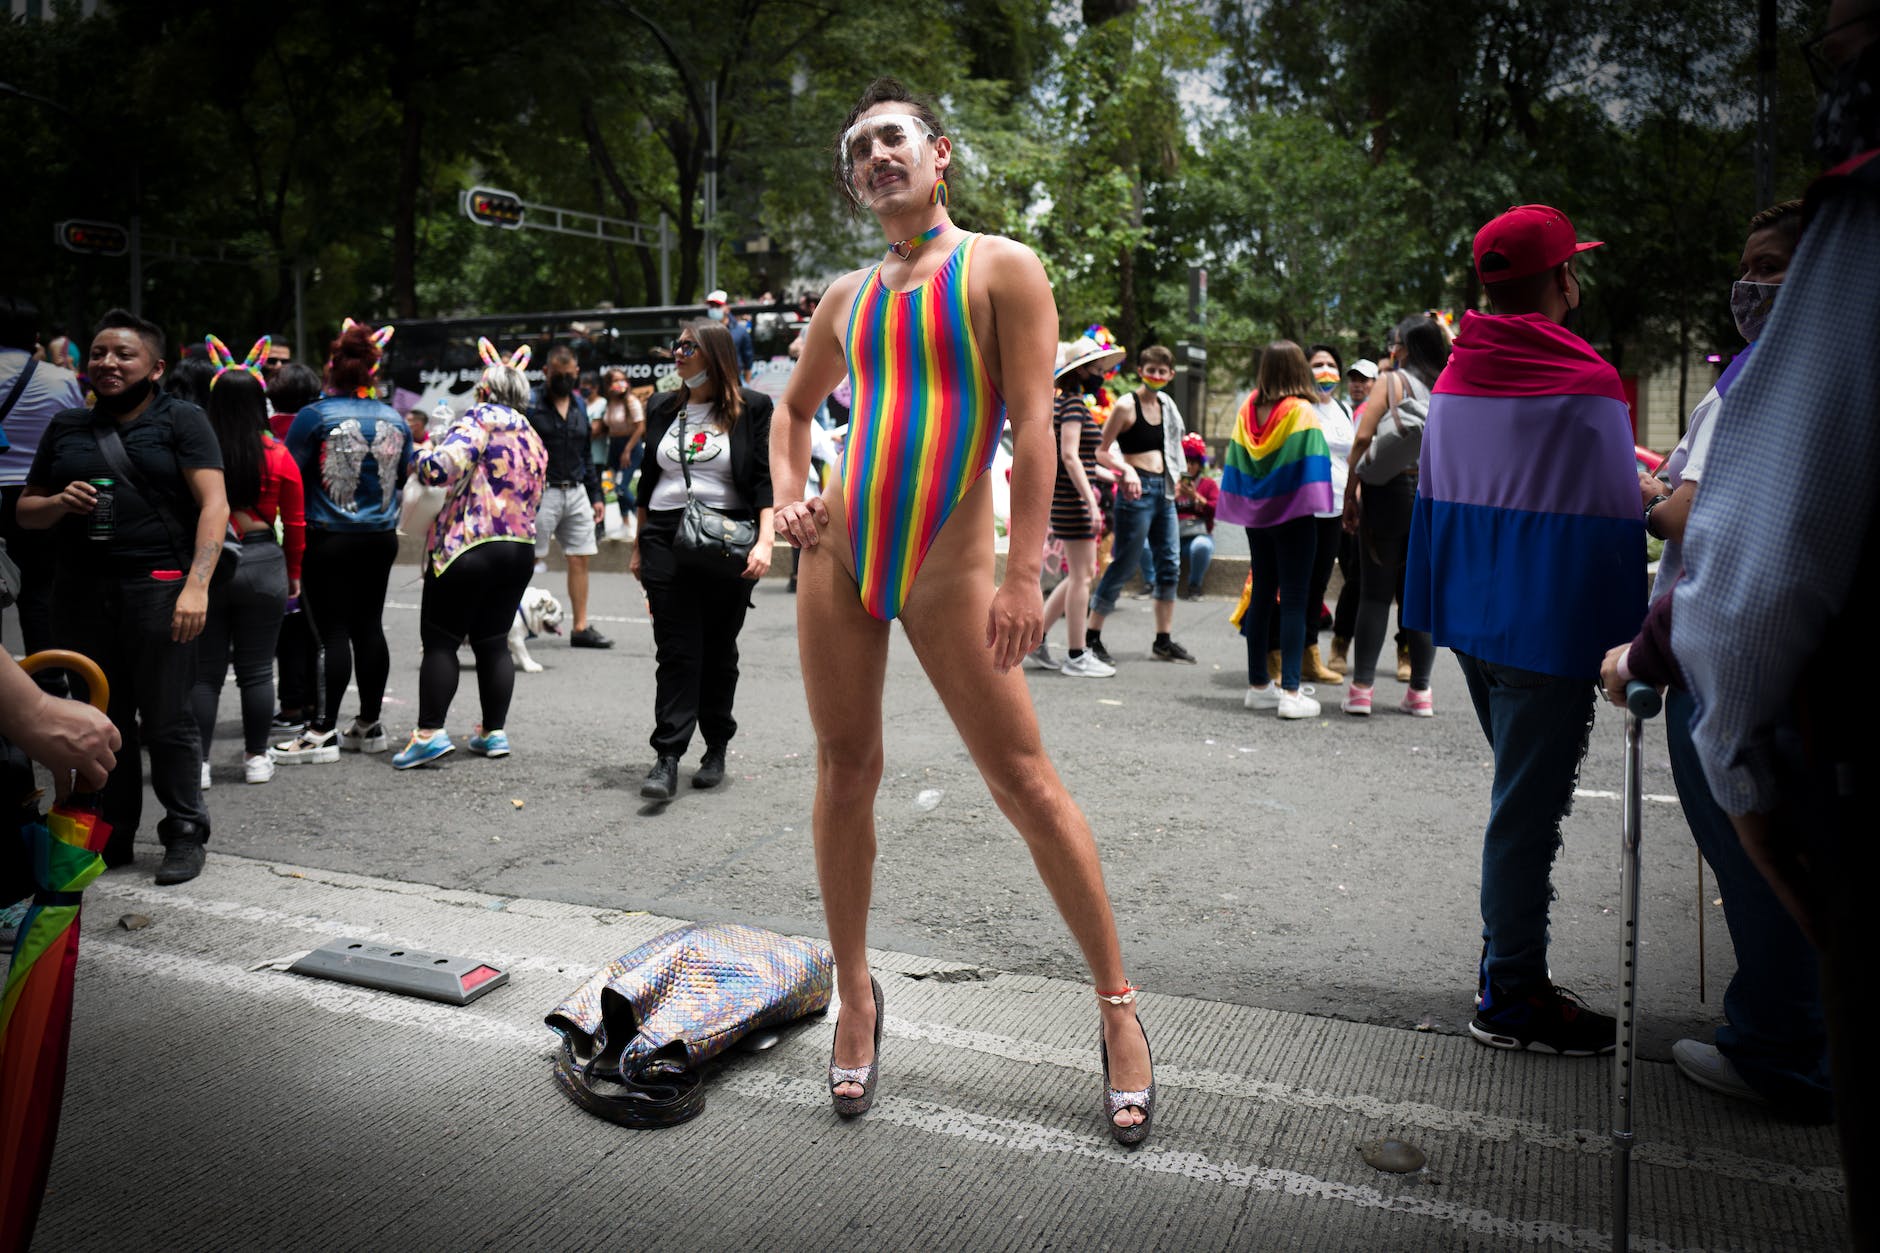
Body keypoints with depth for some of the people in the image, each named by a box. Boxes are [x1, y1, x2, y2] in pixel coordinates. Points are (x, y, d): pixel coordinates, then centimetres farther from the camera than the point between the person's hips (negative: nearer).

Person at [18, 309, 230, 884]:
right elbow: (25, 511, 22)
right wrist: (58, 503, -3)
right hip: (80, 592, 5)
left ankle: (184, 835, 9)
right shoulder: (67, 428, 18)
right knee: (101, 720, 10)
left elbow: (213, 503, -7)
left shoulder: (181, 420, 3)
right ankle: (111, 836, 21)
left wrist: (197, 583, -19)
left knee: (166, 720, -2)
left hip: (159, 588, -5)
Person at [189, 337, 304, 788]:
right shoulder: (278, 456, -4)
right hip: (263, 564, 0)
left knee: (205, 670, 8)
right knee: (256, 670, 9)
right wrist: (293, 573, 14)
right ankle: (256, 759, 16)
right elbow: (295, 523, 2)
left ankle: (197, 762, 10)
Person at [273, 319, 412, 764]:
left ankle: (323, 732, 0)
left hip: (329, 539, -5)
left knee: (333, 632, -3)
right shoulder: (395, 420, 4)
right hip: (381, 539, 5)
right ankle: (369, 724, 19)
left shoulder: (314, 417, -11)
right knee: (368, 628, 11)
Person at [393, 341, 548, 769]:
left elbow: (444, 466, -20)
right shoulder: (533, 438, 18)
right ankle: (494, 732, 14)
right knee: (493, 642, 12)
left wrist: (421, 460, -1)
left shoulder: (481, 418, -8)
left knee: (440, 640, -2)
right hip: (521, 550, 7)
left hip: (469, 546, -7)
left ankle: (429, 732, -6)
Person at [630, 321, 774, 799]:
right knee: (676, 651, -5)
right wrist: (639, 546, 16)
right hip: (667, 540, 2)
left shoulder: (750, 409, 2)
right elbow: (647, 481, 19)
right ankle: (666, 759, -7)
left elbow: (766, 480, -5)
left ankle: (716, 750, 20)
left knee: (719, 650, 7)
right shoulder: (663, 408, 14)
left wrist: (765, 541, -17)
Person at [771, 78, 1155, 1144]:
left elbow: (1032, 423, -8)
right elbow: (795, 408, 30)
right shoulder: (848, 298, 16)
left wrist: (1026, 571, -18)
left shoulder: (1002, 270, 1)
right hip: (840, 550, 5)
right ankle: (857, 991, 24)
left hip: (948, 567, -5)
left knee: (1025, 782, -4)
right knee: (847, 767, 8)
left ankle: (1118, 1003, 10)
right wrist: (789, 496, 10)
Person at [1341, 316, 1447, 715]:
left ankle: (1361, 688, 1)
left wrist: (1350, 491, -5)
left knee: (1376, 593, 1)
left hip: (1389, 491, -3)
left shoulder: (1392, 381, -2)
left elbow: (1363, 437, -11)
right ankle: (1420, 690, 12)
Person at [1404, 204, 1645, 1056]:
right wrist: (1626, 635, -4)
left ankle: (1507, 964, 29)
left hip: (1474, 625, 8)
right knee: (1528, 809, -1)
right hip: (1550, 632, -8)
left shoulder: (1452, 381, 8)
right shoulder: (1586, 387, -14)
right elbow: (1616, 524, -12)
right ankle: (1512, 999, 9)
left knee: (1521, 796, 20)